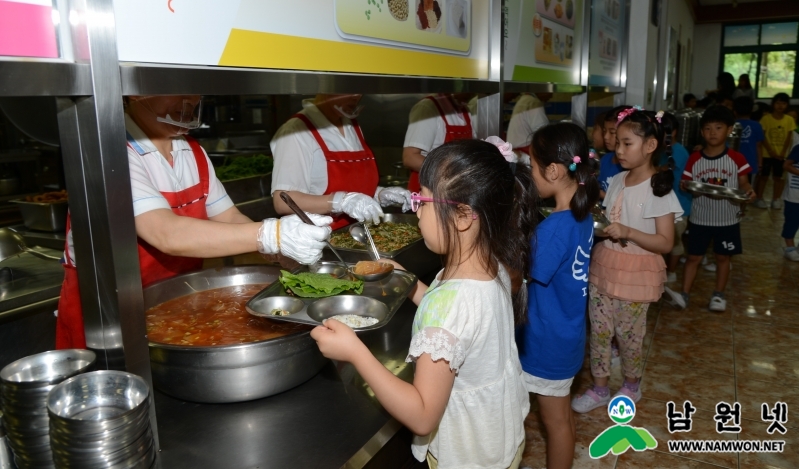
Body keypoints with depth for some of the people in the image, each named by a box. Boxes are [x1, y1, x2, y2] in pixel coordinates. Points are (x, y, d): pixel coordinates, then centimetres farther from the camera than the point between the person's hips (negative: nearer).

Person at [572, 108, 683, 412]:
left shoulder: (659, 190, -14)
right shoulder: (617, 181, 4)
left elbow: (665, 243, -16)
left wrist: (628, 233, -28)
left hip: (636, 273, -5)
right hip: (603, 266, 6)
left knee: (629, 334, 9)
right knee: (599, 330, 11)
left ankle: (632, 387, 35)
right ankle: (599, 389, 28)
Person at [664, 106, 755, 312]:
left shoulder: (736, 158, -6)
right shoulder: (694, 159, -3)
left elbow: (743, 183, -1)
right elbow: (686, 184, 1)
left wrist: (748, 191, -23)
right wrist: (686, 186, -23)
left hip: (727, 219, 0)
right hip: (699, 218, 1)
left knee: (723, 257, 12)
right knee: (693, 257, 6)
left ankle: (719, 295, 26)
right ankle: (684, 295, 11)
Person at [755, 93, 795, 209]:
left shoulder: (789, 120, -1)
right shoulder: (766, 118, -8)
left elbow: (789, 138, 0)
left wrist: (783, 152, -8)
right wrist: (771, 151, -13)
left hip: (781, 154, 2)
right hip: (767, 153, -2)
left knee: (778, 177, 8)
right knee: (764, 176, 4)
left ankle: (775, 199, 18)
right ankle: (759, 198, 13)